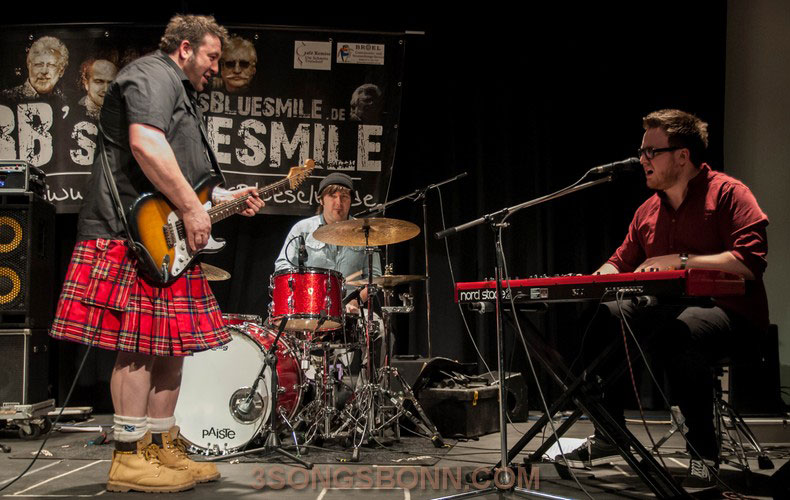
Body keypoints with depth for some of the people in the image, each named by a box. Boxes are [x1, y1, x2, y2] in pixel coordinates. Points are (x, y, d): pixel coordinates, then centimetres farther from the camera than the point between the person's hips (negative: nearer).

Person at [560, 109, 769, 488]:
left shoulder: (728, 193, -7)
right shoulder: (648, 211, 15)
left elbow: (750, 261, -19)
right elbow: (620, 262, 23)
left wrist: (681, 260, -22)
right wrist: (600, 279, -1)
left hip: (728, 310, -7)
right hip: (667, 308, 7)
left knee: (681, 330, -38)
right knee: (606, 318, -15)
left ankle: (703, 451, -22)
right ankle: (609, 435, -6)